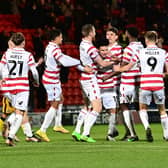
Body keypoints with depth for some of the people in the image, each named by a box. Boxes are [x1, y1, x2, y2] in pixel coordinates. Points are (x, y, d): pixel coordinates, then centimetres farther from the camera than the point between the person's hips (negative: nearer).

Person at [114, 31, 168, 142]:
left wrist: (118, 69, 32)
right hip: (158, 84, 1)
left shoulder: (141, 53, 2)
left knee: (143, 109, 15)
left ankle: (147, 127, -14)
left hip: (145, 85, -1)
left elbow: (128, 67, 13)